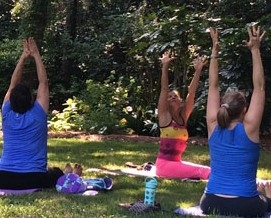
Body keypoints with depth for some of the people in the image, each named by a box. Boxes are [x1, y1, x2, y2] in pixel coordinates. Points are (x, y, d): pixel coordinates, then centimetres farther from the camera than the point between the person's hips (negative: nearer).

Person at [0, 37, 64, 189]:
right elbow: (43, 83, 3)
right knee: (56, 173, 30)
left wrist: (23, 58, 10)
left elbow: (13, 85, 11)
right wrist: (36, 55, 9)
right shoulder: (38, 115, -5)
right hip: (33, 180, -1)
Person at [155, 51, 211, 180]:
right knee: (203, 171, -24)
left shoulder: (183, 116, 9)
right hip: (164, 164, -7)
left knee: (207, 170, -8)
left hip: (177, 162, 7)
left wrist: (198, 71, -4)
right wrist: (165, 66, -21)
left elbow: (191, 92, 2)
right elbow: (164, 89, -14)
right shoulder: (164, 115, -4)